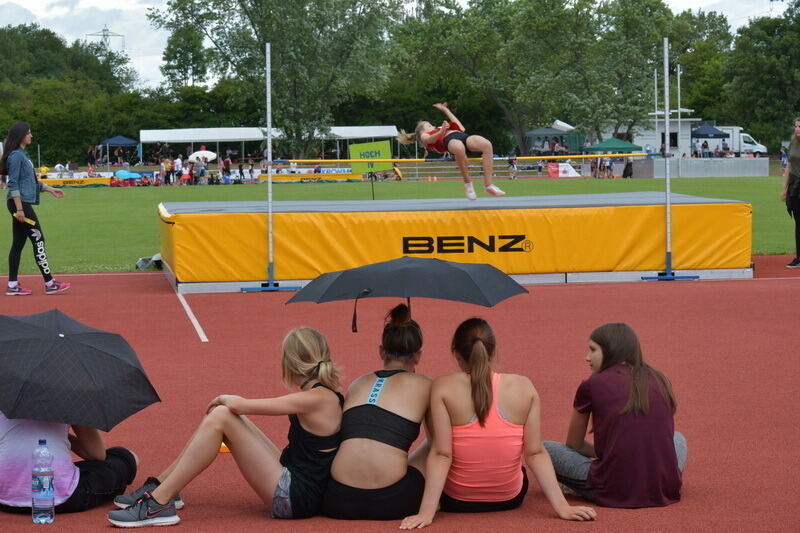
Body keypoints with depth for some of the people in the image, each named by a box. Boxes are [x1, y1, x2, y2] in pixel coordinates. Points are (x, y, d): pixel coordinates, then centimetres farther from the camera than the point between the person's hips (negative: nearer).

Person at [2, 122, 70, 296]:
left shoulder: (23, 154, 17)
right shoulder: (16, 155, -13)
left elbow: (31, 181, 25)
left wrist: (50, 189, 24)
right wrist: (19, 208, -22)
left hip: (23, 204, 10)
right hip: (20, 203, -10)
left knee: (18, 243, 10)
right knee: (38, 240, -7)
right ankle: (49, 284, -4)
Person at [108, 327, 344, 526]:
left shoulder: (318, 399, -18)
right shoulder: (322, 393, 10)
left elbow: (238, 404, -15)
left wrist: (222, 399, 3)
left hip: (295, 497, -9)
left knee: (220, 417, -15)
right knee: (221, 414, 7)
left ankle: (159, 504, -14)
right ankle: (160, 486, 12)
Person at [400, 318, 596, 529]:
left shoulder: (443, 387, -16)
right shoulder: (523, 386, -10)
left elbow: (441, 454, -20)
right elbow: (536, 454, -12)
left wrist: (426, 512, -19)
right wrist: (562, 506, -8)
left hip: (457, 502, -2)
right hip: (510, 500, 2)